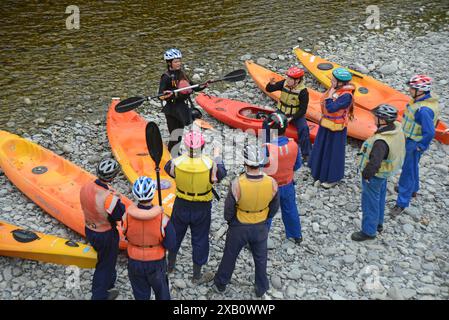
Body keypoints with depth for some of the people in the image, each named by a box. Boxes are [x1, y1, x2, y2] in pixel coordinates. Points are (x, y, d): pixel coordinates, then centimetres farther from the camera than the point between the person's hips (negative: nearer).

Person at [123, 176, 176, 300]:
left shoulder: (127, 215, -21)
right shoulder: (162, 218, -26)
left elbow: (124, 234, -3)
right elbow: (170, 244, -18)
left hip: (134, 263, 1)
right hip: (156, 263, -1)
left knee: (140, 294, 22)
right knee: (161, 290, 26)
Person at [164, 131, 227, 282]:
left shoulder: (177, 162, -23)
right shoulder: (210, 165, -26)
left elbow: (167, 168, 1)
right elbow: (222, 173, -5)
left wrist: (182, 155, 12)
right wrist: (217, 157, 9)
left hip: (181, 206, 1)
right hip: (202, 209, -1)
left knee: (175, 235, 25)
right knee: (200, 240, 16)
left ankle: (170, 265, 47)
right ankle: (197, 275, 31)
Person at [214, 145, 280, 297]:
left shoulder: (237, 184, -32)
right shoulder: (271, 183, -23)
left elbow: (229, 210, -16)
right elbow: (274, 208, -6)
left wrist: (229, 220, 7)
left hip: (239, 228, -2)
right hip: (260, 228, 2)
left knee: (229, 256, 23)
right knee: (260, 258, 25)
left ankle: (221, 283, 45)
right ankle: (261, 288, 43)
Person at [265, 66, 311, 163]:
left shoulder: (303, 91, -19)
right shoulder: (284, 83, -9)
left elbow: (303, 110, -16)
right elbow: (268, 90, -5)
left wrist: (291, 118, -25)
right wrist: (271, 84, -27)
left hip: (296, 114, -3)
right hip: (282, 112, 3)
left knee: (303, 128, -26)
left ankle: (306, 154, -14)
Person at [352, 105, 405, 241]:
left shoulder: (381, 141, -38)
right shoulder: (397, 128, -10)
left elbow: (374, 162, -36)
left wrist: (366, 174, -18)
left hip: (375, 175, -9)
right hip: (384, 173, 9)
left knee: (370, 202, 9)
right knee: (379, 198, 26)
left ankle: (369, 231, 25)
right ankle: (378, 223, 45)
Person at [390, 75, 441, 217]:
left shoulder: (424, 110, -34)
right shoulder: (428, 99, -3)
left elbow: (429, 132, -33)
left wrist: (420, 147, -20)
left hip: (413, 144, -10)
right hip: (409, 140, 10)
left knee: (408, 171, 1)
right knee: (412, 167, 29)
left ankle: (402, 203, 12)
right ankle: (413, 189, 52)